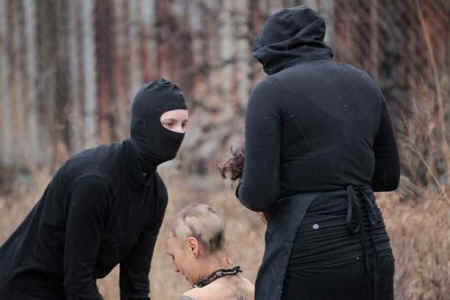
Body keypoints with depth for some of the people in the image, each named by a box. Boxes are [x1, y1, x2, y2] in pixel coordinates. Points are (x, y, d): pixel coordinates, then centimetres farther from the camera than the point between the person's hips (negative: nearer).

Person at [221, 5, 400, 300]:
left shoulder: (270, 92, -6)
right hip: (367, 253, 6)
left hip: (306, 258, -6)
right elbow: (387, 177, 20)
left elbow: (258, 194, -11)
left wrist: (247, 186, 13)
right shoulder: (363, 84, 12)